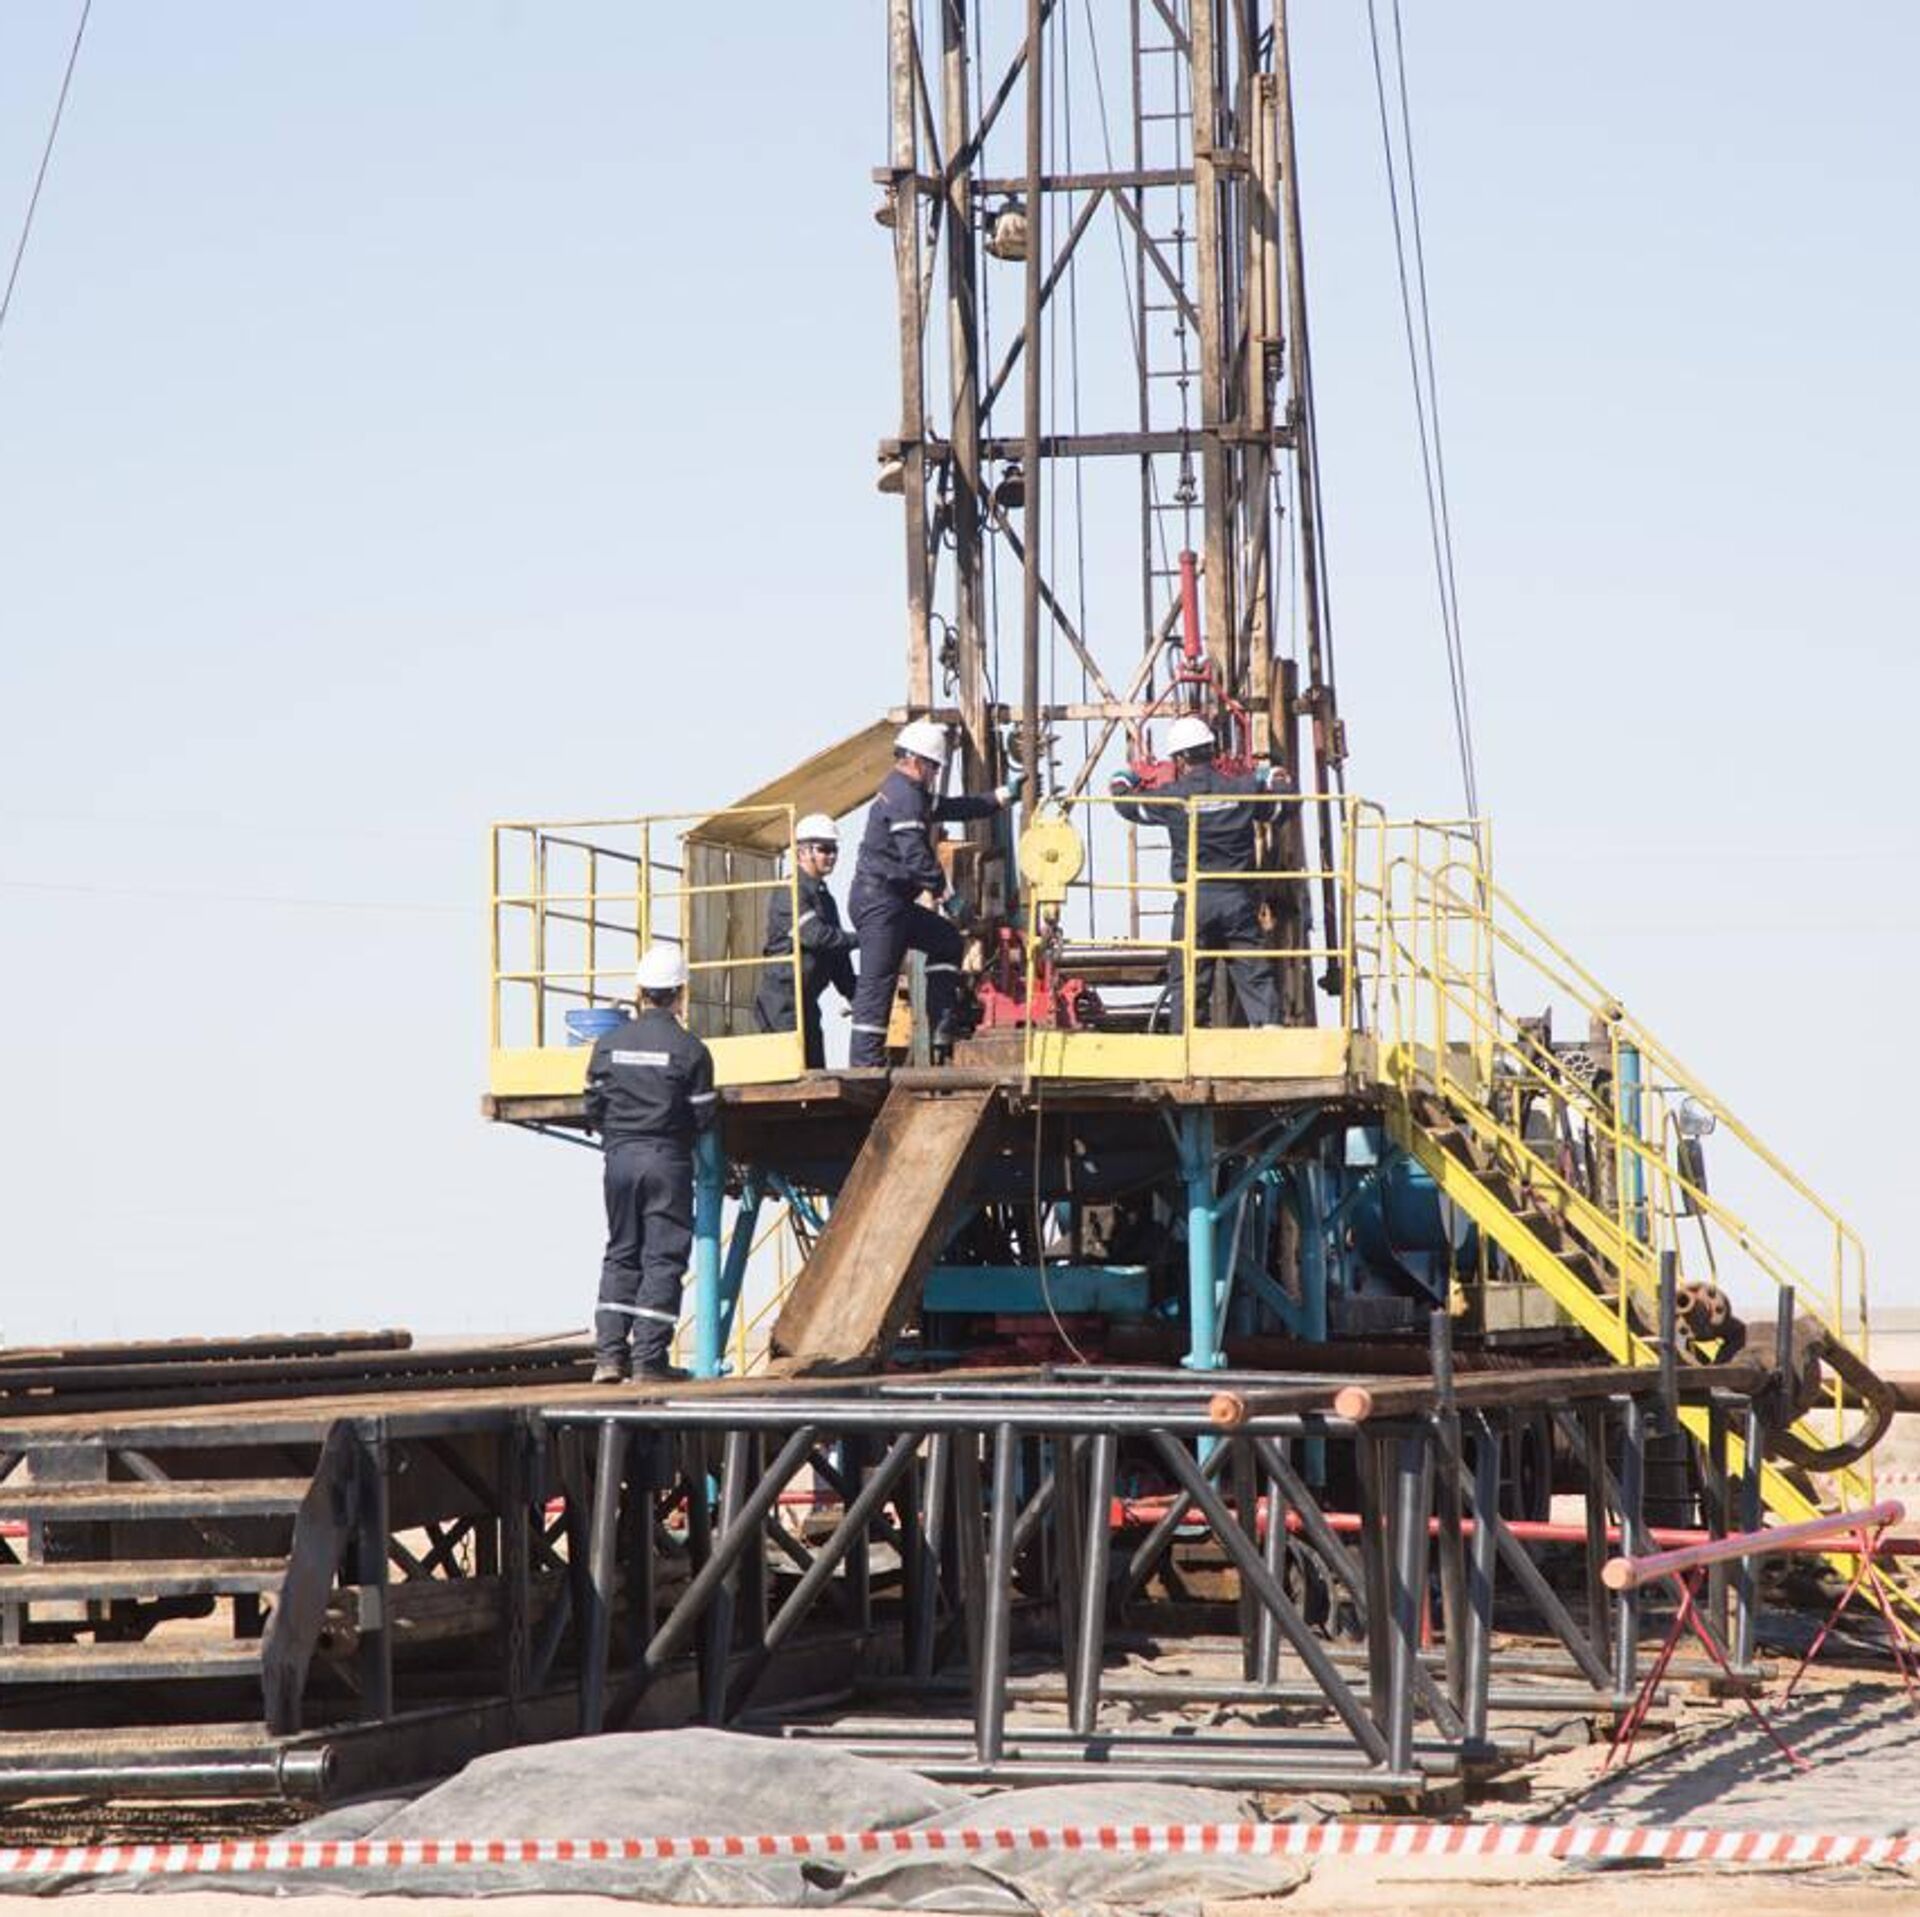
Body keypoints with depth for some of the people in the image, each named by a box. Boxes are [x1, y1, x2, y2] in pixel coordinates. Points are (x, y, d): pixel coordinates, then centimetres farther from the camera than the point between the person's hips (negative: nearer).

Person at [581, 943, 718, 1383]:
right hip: (667, 1161, -3)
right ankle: (649, 1358, -3)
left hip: (619, 1160, 3)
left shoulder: (608, 1045, 1)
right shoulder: (689, 1050, -8)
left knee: (620, 1255, 13)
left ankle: (609, 1354, 7)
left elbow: (593, 1110, 5)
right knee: (663, 1259, 1)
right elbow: (703, 1116, -5)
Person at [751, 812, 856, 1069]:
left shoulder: (825, 898, 19)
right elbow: (814, 935, -24)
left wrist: (855, 997, 18)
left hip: (807, 999, 10)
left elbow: (837, 958, 23)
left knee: (815, 1071, 6)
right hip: (783, 997, -10)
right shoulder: (791, 893, -11)